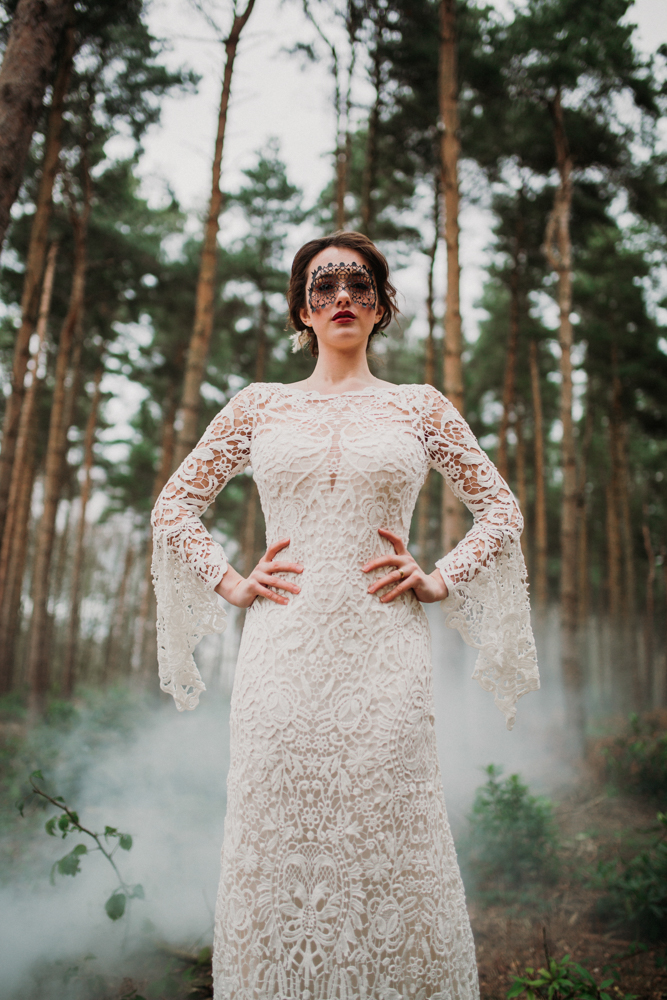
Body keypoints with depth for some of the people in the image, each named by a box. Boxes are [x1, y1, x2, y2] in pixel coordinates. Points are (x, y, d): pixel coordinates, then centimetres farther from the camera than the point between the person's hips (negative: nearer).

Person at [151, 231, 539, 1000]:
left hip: (384, 656, 0)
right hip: (283, 650, 1)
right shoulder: (259, 405, 11)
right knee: (278, 849, 5)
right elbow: (174, 506, 15)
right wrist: (232, 583, 4)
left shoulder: (420, 407, 10)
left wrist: (438, 580, 3)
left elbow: (502, 510, 15)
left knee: (389, 850, 3)